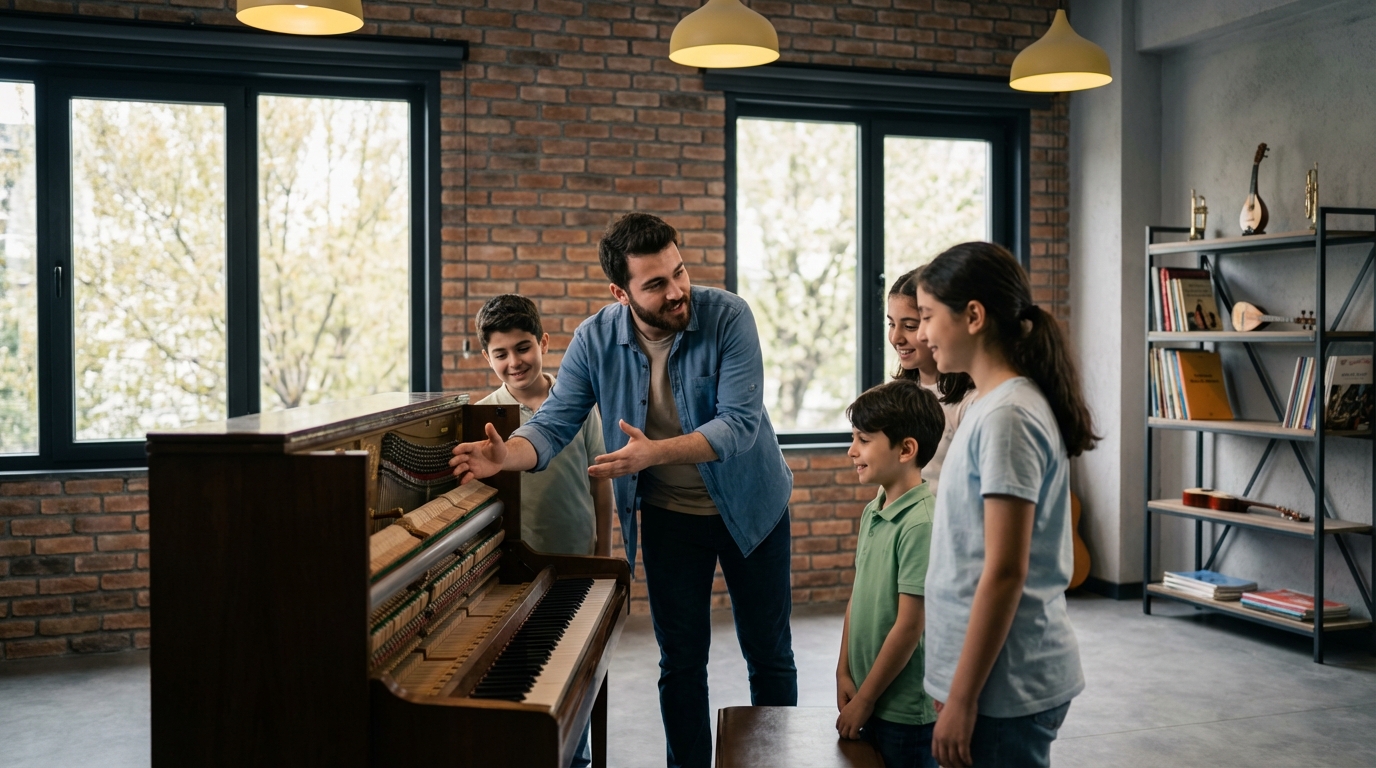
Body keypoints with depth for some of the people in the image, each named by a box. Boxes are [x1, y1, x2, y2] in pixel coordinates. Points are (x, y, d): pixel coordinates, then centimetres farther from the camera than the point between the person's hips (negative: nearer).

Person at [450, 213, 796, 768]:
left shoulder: (727, 317, -22)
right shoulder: (596, 340, -13)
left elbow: (740, 423, -28)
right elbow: (554, 424, -15)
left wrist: (653, 452, -40)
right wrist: (507, 456, -37)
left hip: (749, 507, -1)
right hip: (668, 516, 2)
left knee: (768, 654, 11)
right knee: (681, 661, 10)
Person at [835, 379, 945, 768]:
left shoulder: (921, 524, -21)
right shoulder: (872, 512, 4)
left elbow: (909, 626, -20)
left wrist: (864, 699, -13)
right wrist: (845, 673, 5)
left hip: (907, 710, -7)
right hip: (870, 701, 7)